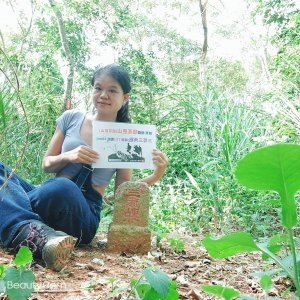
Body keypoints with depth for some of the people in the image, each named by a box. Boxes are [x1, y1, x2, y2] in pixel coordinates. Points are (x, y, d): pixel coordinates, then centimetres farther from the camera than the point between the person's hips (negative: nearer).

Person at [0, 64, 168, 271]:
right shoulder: (71, 118, 10)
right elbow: (46, 165, 14)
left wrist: (155, 177, -12)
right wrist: (68, 157, -9)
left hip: (83, 210, -4)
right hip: (46, 196, 4)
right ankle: (39, 235, -44)